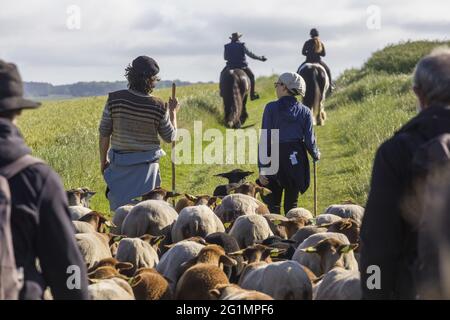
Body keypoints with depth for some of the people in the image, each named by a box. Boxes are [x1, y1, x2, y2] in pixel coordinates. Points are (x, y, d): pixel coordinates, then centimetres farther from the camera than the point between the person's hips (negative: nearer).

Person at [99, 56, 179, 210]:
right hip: (147, 165, -1)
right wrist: (173, 112, 17)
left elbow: (104, 133, -3)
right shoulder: (158, 107, -10)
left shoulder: (115, 99, -9)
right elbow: (170, 137, 4)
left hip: (119, 163, 1)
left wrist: (103, 160, 10)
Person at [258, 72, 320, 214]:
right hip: (297, 160, 3)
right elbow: (309, 140, 1)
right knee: (291, 204, 11)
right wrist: (316, 155, 22)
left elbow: (265, 138, -9)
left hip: (275, 158, -3)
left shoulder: (271, 108, -6)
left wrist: (262, 167, -8)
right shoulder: (304, 111, 1)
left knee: (273, 204, 5)